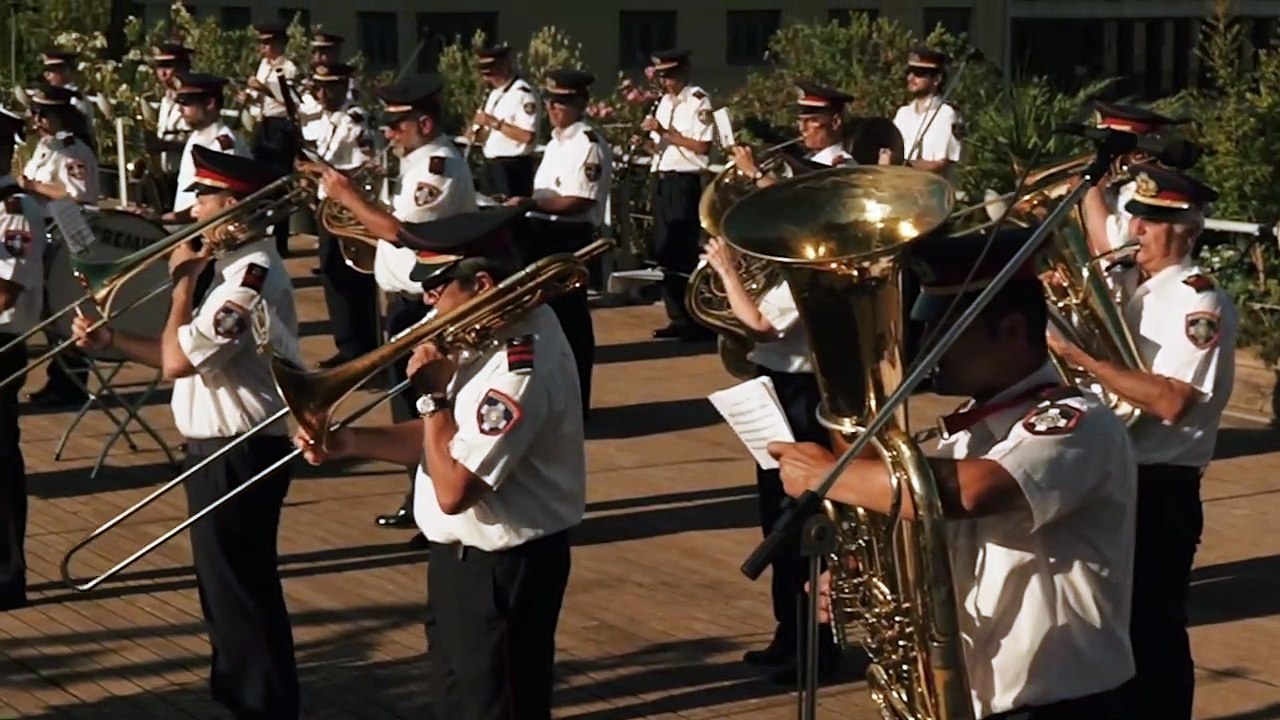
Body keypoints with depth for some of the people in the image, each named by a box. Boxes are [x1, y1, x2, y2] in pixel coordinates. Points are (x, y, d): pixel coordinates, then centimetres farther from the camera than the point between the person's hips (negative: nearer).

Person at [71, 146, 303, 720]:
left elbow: (177, 361, -24)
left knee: (238, 587, -1)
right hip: (226, 446, 11)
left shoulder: (250, 280, -22)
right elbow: (186, 355, 14)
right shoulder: (240, 268, 11)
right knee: (229, 582, 21)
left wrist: (182, 282, -13)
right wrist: (109, 340, 6)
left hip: (235, 454, -11)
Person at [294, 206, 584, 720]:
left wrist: (435, 393, -21)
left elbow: (453, 490, -30)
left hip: (500, 572, -10)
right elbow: (447, 440, 9)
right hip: (465, 558, 10)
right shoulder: (498, 331, 2)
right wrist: (351, 442, -2)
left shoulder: (522, 367, -29)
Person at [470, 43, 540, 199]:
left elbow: (528, 135, -23)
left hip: (513, 168, -9)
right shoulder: (494, 93, 16)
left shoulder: (523, 93, -14)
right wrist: (477, 133, -2)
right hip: (491, 166, 9)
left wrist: (495, 123, -20)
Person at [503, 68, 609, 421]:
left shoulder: (589, 144, -15)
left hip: (571, 239, -10)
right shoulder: (557, 141, 16)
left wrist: (531, 204, -24)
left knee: (570, 319, -2)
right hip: (546, 234, 10)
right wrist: (526, 206, 9)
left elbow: (580, 202, -23)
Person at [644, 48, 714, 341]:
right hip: (662, 180, 8)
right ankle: (678, 317, 18)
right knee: (665, 250, 10)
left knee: (684, 251, -7)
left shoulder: (698, 101, -10)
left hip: (684, 183, -8)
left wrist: (666, 131, -19)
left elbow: (703, 146, -19)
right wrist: (648, 138, -3)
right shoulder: (665, 101, 14)